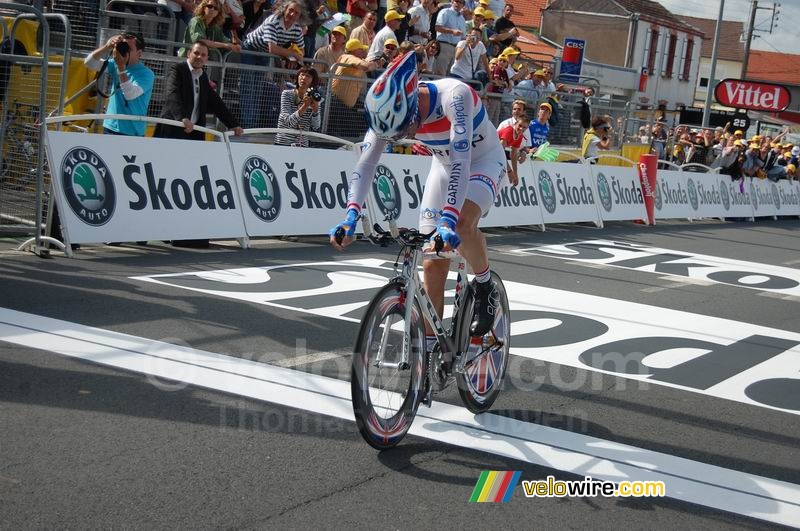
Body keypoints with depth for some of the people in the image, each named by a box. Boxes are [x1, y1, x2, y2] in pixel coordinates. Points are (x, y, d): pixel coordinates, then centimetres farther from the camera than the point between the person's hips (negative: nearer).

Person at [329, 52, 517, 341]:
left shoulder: (454, 96, -37)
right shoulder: (389, 111, -22)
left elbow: (461, 160, -45)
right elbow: (366, 162, -26)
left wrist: (448, 221, -54)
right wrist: (351, 215, -40)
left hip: (484, 161, -5)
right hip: (443, 165, 5)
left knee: (462, 223, -34)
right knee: (433, 263, -3)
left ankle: (485, 286, -6)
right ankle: (428, 345, 7)